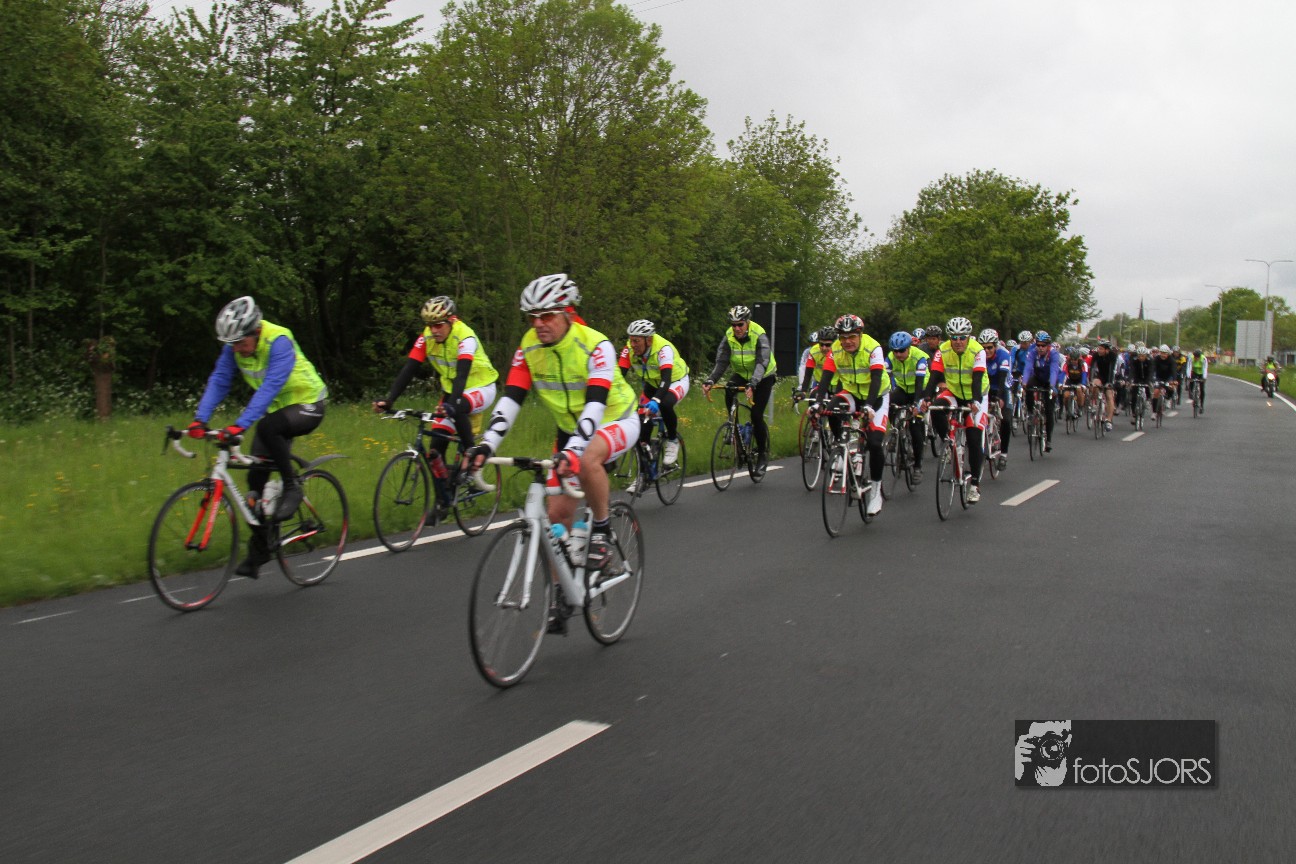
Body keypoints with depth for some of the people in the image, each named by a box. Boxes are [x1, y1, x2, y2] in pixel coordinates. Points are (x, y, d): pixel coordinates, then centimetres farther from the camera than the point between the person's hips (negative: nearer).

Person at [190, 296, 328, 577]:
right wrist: (200, 419, -26)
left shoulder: (278, 341, -29)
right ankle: (258, 551, 12)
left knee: (267, 427, -37)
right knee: (257, 477, 0)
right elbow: (218, 381, -12)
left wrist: (240, 424, -46)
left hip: (307, 404, -7)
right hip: (276, 408, 7)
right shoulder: (235, 346, -9)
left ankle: (292, 487, -14)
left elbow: (270, 387, -38)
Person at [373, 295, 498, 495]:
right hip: (451, 390, 6)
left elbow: (462, 374, -39)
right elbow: (408, 370, -17)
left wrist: (451, 403, -55)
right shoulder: (427, 338, -12)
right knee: (437, 447, -5)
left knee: (456, 408, -39)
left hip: (481, 388, -6)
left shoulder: (465, 337, -26)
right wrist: (389, 400, -30)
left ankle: (471, 457, -20)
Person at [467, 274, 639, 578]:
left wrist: (573, 450, -51)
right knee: (558, 513, -2)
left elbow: (595, 403, -37)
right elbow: (510, 399, -17)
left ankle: (602, 530, -14)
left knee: (587, 460, -38)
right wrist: (486, 445, -32)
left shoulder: (595, 345, -26)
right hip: (570, 429, 5)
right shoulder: (528, 348, -12)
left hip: (615, 422, -5)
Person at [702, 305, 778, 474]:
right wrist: (710, 381, -39)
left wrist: (752, 384, -56)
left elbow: (762, 363, -39)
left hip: (763, 377, -3)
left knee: (756, 415, -14)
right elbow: (721, 362, -22)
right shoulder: (729, 337, -16)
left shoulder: (759, 336, -28)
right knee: (729, 393, -30)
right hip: (740, 374, 3)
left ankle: (763, 452, 7)